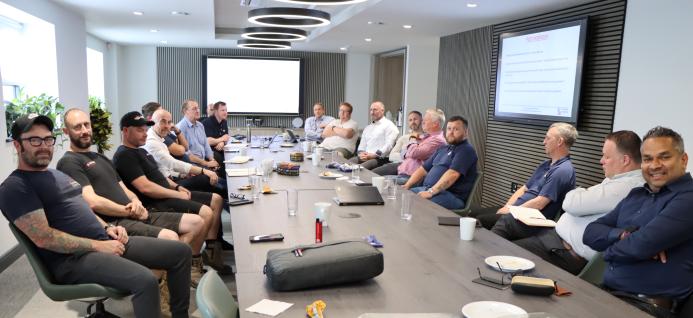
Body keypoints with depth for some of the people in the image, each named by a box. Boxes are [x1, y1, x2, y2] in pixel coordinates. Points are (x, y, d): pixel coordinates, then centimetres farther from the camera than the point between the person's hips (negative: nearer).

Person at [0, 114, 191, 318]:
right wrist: (98, 245, -17)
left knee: (180, 251, 1)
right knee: (145, 280, -34)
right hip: (72, 258, -9)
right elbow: (43, 238, -17)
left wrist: (107, 228, 5)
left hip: (104, 241, 9)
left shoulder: (58, 174, 21)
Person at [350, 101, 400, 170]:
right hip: (364, 156, 7)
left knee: (361, 167, -34)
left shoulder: (389, 125, 3)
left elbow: (388, 146, -9)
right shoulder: (367, 128, 26)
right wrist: (361, 153, 0)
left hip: (380, 158, -6)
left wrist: (374, 155, -17)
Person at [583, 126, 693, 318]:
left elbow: (642, 245, -22)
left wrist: (610, 250, -1)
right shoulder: (636, 195, 15)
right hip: (607, 293, 7)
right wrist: (623, 235, -11)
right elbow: (591, 233, 9)